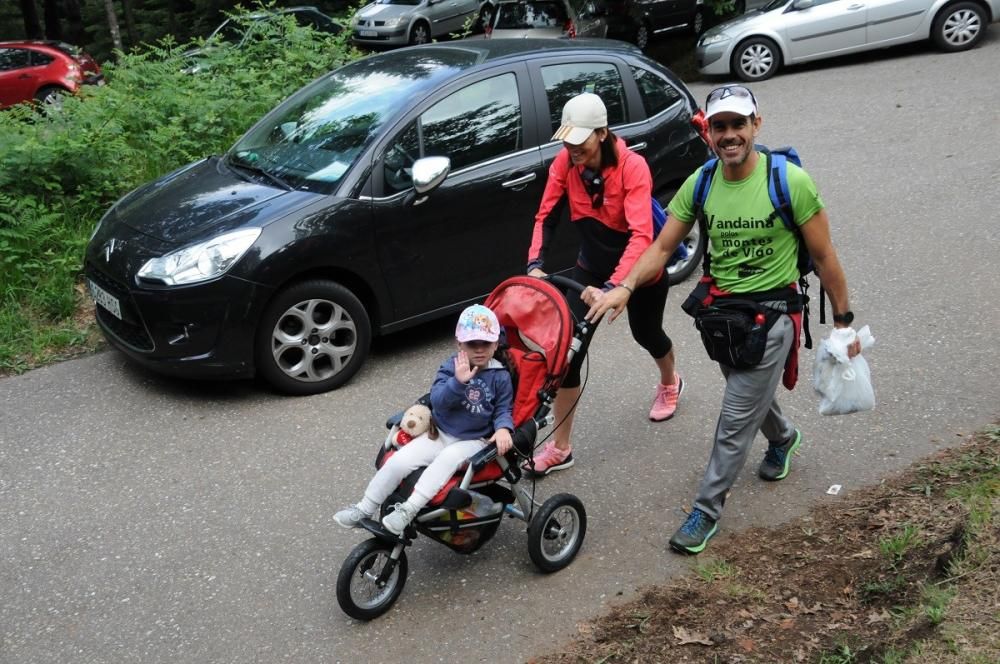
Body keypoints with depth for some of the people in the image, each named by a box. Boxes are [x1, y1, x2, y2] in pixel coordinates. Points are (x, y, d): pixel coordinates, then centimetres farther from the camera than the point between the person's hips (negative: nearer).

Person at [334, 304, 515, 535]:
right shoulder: (451, 367, -3)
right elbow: (437, 400, -15)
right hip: (440, 433, 2)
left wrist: (503, 429, -22)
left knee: (447, 458, -35)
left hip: (473, 441, -2)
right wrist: (458, 382, -32)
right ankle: (365, 509, -1)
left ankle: (408, 510, -36)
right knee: (399, 461, -16)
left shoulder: (500, 377, -4)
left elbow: (504, 409, 1)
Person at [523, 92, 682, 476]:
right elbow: (546, 217, -12)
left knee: (645, 333, 21)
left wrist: (611, 287, -49)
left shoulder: (632, 168, -30)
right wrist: (535, 264, -30)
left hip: (640, 270, -3)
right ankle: (560, 448, -1)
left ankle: (670, 384, 59)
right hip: (592, 267, 3)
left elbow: (641, 236, -38)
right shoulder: (564, 164, -16)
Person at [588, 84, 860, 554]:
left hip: (770, 314, -5)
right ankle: (783, 437, 59)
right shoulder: (700, 183, -6)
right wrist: (624, 287, -20)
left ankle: (707, 509, 14)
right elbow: (662, 246, -3)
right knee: (752, 397, 27)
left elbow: (824, 257, -11)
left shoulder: (790, 181, -18)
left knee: (735, 422, -2)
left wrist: (843, 321, -6)